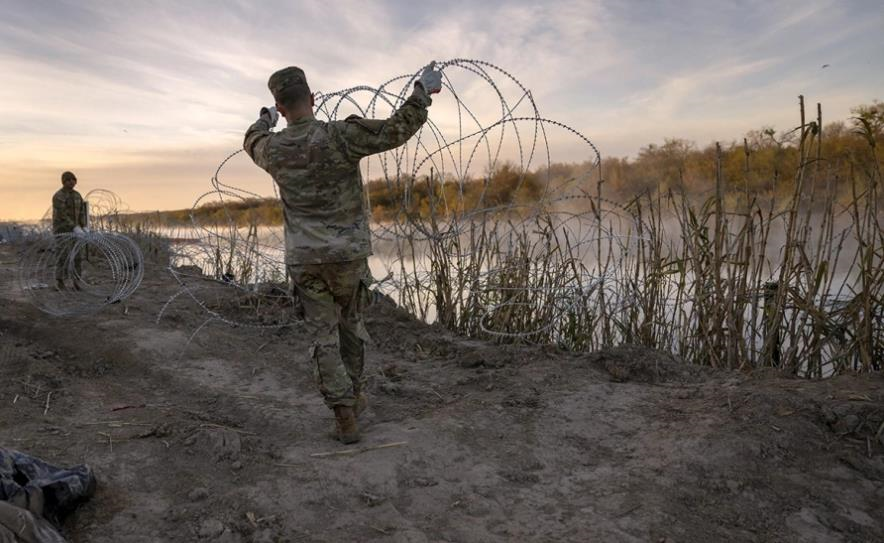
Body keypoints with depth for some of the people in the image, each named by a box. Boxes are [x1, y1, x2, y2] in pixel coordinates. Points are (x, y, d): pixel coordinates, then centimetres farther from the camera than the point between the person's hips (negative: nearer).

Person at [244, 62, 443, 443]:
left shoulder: (273, 149, -1)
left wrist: (265, 119, 46)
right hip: (348, 254, -1)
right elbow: (398, 128, -16)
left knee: (324, 336, 6)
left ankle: (345, 415, 2)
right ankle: (354, 395, 34)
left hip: (304, 259, 1)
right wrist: (424, 90, -1)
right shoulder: (340, 136, -14)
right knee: (351, 325, 20)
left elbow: (252, 143, 25)